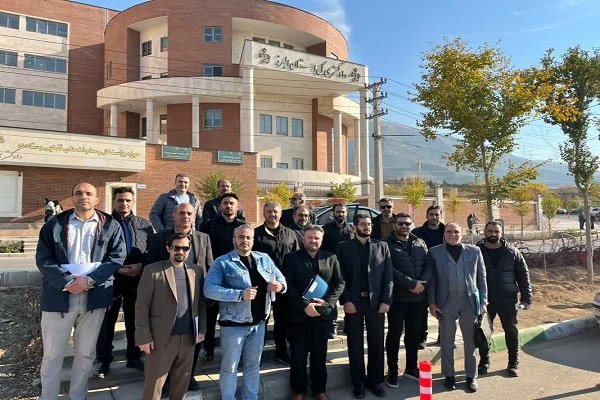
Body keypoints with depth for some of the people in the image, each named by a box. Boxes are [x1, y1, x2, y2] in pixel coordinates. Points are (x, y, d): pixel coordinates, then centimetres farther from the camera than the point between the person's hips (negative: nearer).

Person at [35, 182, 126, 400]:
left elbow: (117, 257, -4)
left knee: (86, 353, 13)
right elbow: (43, 259, -2)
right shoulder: (54, 224, 5)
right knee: (52, 354, 10)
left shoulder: (110, 225, 3)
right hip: (59, 296, 0)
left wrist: (89, 280, -15)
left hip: (94, 297, 0)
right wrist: (67, 281, -15)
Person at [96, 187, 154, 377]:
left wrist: (141, 266, -13)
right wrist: (117, 269, -15)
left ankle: (134, 357, 29)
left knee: (134, 320, 14)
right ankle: (104, 360, 26)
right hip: (111, 279, -2)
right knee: (107, 321, 9)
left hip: (137, 280, 2)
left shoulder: (145, 224, 6)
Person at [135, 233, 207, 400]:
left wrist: (202, 329, 7)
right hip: (161, 338, -3)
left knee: (182, 382, 16)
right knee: (154, 383, 7)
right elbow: (141, 306, -8)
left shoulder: (198, 271, 6)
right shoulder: (152, 270, -6)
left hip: (188, 338, 4)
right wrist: (144, 337, -11)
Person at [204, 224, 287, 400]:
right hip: (233, 324, -4)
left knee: (254, 366, 19)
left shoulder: (265, 259, 6)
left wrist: (280, 285, -16)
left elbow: (281, 279, 9)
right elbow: (209, 289, -20)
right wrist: (240, 294, -27)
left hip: (259, 322, 5)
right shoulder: (222, 262, -9)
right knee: (229, 367, 11)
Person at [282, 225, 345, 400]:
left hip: (323, 314, 2)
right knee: (298, 355, 8)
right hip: (299, 313, -2)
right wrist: (304, 305, -17)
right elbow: (288, 285, -7)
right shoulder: (291, 258, 0)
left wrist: (327, 302, -12)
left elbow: (340, 283, 3)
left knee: (320, 354, 14)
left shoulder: (331, 258, 7)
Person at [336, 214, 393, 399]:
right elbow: (340, 276, -2)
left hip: (376, 302, 1)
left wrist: (386, 300, -5)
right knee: (355, 345, 8)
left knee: (376, 343, 10)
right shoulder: (343, 248, 2)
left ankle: (375, 380, 27)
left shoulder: (382, 246, 6)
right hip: (353, 302, -1)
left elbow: (388, 276, 3)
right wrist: (346, 300, -11)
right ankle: (358, 383, 22)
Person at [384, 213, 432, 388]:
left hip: (418, 297, 5)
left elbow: (429, 265, 3)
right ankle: (392, 372, 18)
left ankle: (411, 368, 31)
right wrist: (411, 283, -19)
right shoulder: (387, 244, -5)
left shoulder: (420, 243, 10)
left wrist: (422, 283, -15)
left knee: (414, 334, 15)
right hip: (397, 296, -4)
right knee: (394, 334, 5)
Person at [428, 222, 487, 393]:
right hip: (446, 302, -1)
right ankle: (449, 375, 22)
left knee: (471, 341, 8)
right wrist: (432, 302, -4)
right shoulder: (435, 252, 1)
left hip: (470, 301, 1)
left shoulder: (474, 251, 5)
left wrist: (483, 301, 1)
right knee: (447, 341, 7)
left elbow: (482, 277, 7)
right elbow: (432, 278, 2)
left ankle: (471, 376, 22)